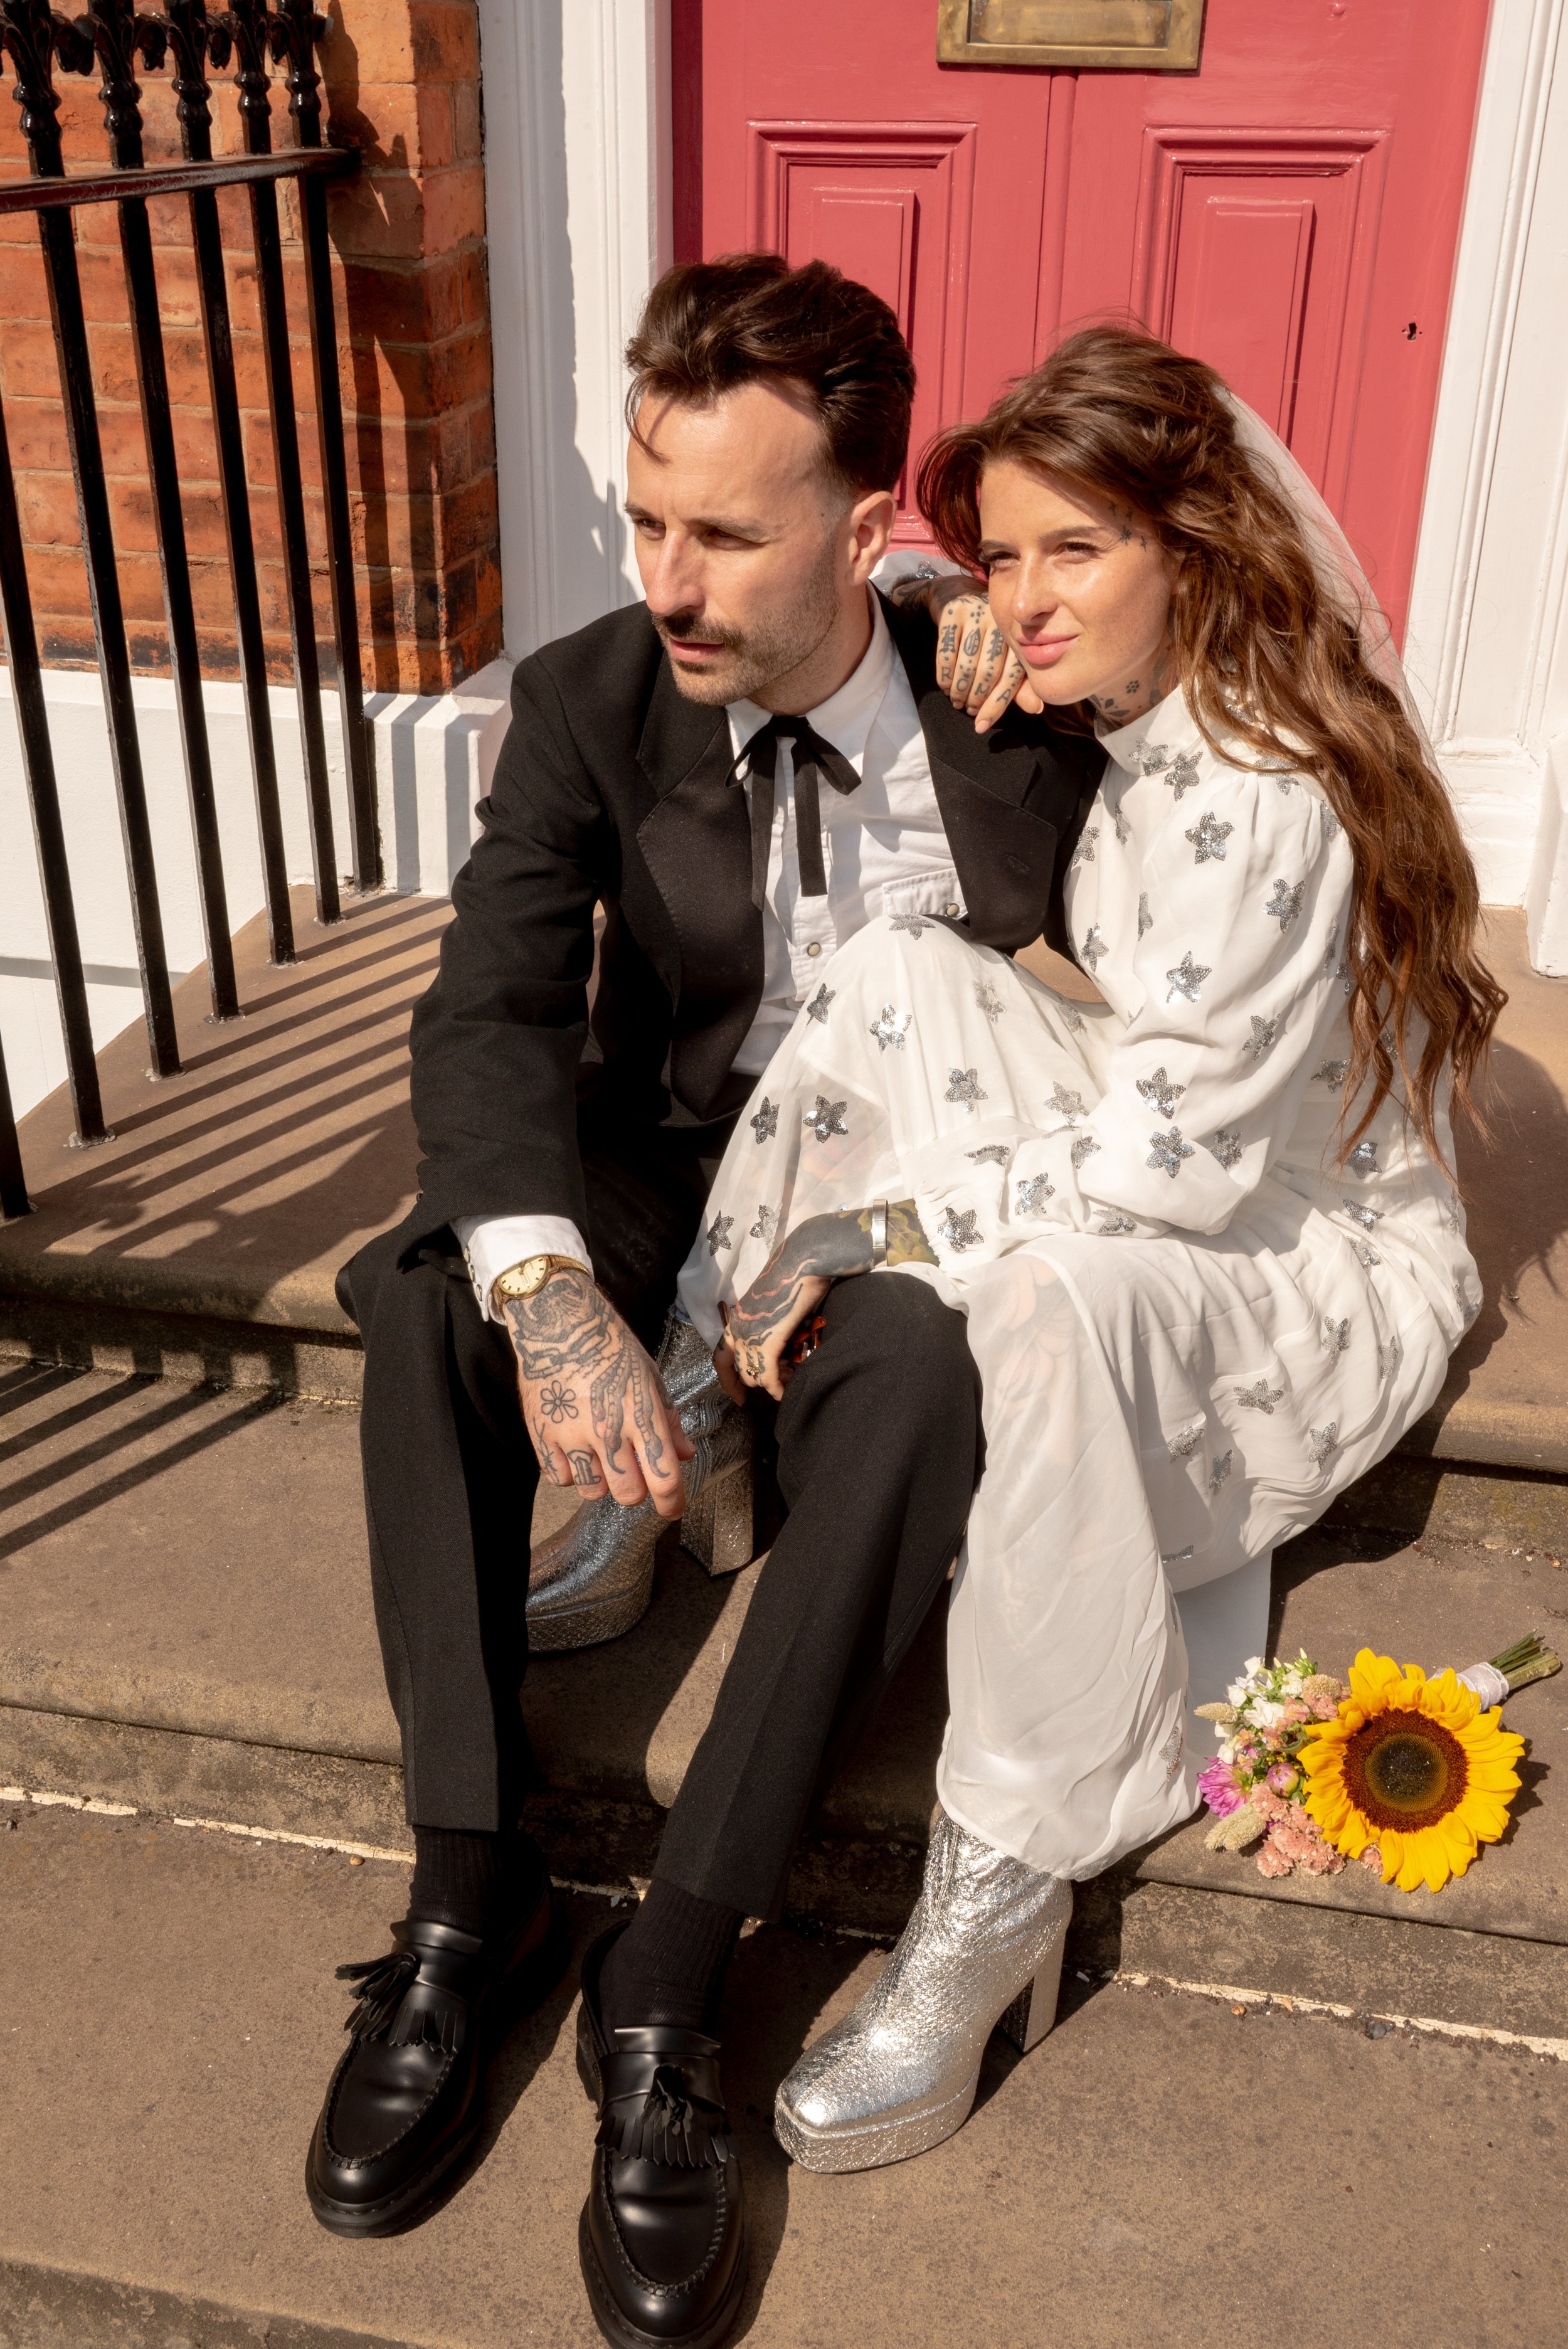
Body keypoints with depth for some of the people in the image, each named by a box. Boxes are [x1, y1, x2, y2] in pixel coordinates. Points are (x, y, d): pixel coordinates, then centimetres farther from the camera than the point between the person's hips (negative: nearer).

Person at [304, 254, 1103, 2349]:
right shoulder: (592, 703, -9)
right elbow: (493, 1005, -22)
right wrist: (553, 1292, -40)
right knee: (434, 1288, -28)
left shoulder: (1021, 716, -10)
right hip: (665, 1172, 2)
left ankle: (671, 1971, -29)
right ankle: (471, 1890, -21)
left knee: (934, 1355, -35)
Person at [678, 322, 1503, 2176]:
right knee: (901, 969, -17)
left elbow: (1172, 1163, -27)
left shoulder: (1266, 802, -25)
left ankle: (1000, 1904, -26)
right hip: (1158, 1188, 8)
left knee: (1048, 1290, -41)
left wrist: (847, 1236, -23)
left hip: (1328, 1266, -7)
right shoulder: (1108, 735, 1)